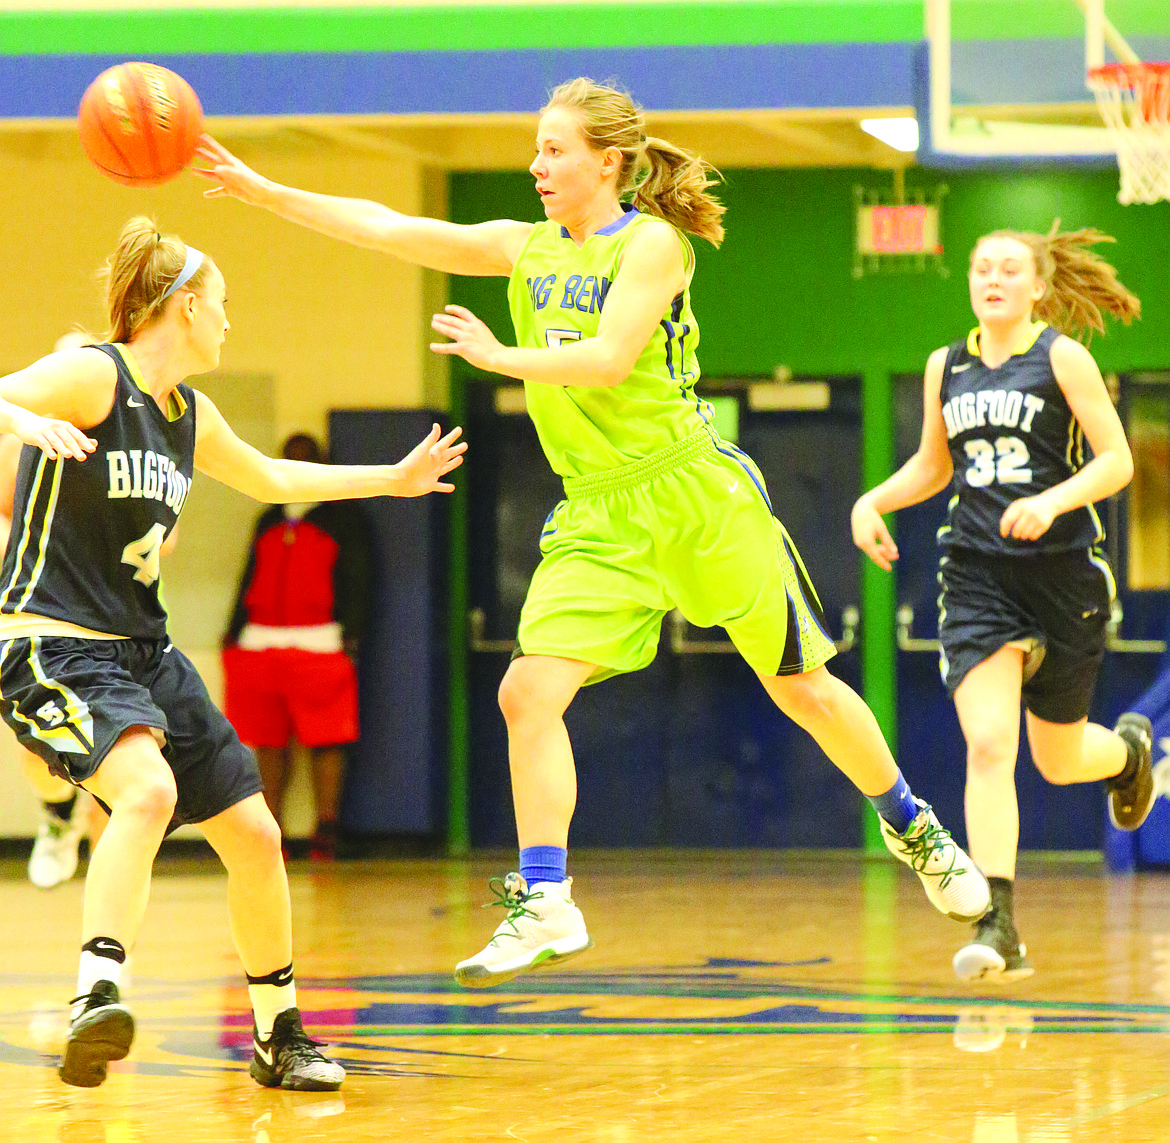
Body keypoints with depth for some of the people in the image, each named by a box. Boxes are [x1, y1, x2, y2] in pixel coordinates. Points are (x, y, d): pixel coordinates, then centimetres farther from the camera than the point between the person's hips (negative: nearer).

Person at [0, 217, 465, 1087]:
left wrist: (392, 479, 40)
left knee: (255, 834, 8)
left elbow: (270, 478, 33)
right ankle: (97, 994, -43)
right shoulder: (92, 376, -11)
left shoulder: (189, 414, 14)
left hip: (146, 651, 9)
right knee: (150, 790, -35)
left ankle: (281, 1038, 23)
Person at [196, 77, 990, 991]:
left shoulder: (653, 242, -7)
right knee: (528, 692, -13)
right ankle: (545, 906, -8)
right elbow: (390, 230, 6)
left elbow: (607, 361, -20)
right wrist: (264, 192, -1)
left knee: (798, 685, 5)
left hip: (694, 491, -5)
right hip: (597, 513, 5)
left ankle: (914, 828, 27)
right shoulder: (528, 248, 10)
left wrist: (502, 356, -13)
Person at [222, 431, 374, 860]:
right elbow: (250, 581, 25)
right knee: (267, 741, 3)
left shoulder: (343, 518, 7)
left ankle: (326, 830, -7)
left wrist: (351, 635, -8)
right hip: (260, 643, 5)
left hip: (320, 644, -5)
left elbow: (358, 583, 2)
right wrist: (235, 632, 16)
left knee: (325, 739, -8)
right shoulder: (268, 522, 22)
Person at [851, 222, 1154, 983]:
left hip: (1064, 573, -2)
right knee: (988, 745, -16)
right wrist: (872, 502, 5)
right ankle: (998, 930, -20)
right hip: (978, 577, 2)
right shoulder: (947, 367, 8)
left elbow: (1118, 462, -9)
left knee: (1058, 758, 11)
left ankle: (1129, 749, 49)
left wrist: (1052, 502, -25)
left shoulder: (1063, 358, -5)